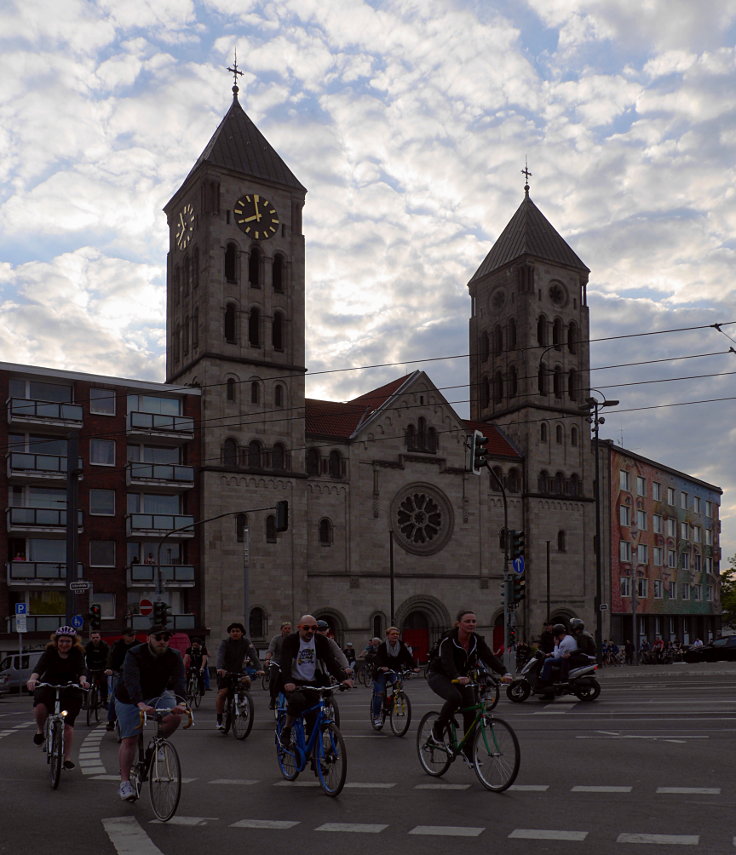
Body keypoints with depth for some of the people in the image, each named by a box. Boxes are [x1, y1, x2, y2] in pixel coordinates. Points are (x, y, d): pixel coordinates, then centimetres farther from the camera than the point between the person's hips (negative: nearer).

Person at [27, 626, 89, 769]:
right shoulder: (50, 652, -7)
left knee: (68, 725, -6)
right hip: (48, 687, 0)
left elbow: (81, 670, -20)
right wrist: (33, 679, -44)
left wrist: (83, 680, -42)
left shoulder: (77, 654, -5)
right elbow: (40, 667, -23)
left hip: (70, 691, 1)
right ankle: (39, 730, -1)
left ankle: (67, 757, 9)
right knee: (40, 706, -32)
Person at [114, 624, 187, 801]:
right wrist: (141, 705, -55)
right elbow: (131, 681, -39)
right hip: (130, 699, -3)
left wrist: (180, 703, -46)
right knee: (129, 740, -7)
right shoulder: (134, 654, -26)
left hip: (157, 695, 3)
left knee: (175, 716, -23)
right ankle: (125, 782, 4)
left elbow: (179, 681, -27)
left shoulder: (174, 656, -16)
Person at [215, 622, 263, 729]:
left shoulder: (246, 642, -11)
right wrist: (220, 668, -52)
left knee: (247, 681, -26)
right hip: (225, 672, -2)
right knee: (222, 693, -15)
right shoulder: (225, 643, -15)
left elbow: (253, 655, -23)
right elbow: (220, 656, -32)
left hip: (239, 670, 2)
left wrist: (259, 668, -40)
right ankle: (219, 720, -2)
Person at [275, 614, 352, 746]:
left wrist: (343, 678, -25)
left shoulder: (321, 641, 1)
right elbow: (285, 662, -22)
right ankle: (286, 730, -9)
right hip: (294, 683, -3)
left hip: (312, 683, 3)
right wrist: (287, 681, -40)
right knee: (297, 700, -32)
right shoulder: (290, 641, -8)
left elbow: (331, 660, -9)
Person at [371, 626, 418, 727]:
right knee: (380, 693, -13)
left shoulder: (401, 646, -4)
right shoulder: (382, 647, -14)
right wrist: (382, 667, -50)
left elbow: (408, 656, -14)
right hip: (381, 672, -3)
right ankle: (376, 717, -1)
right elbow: (379, 658, -29)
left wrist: (413, 667, -32)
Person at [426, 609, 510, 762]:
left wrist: (504, 673, -38)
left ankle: (469, 753, 8)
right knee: (455, 697, -33)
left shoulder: (477, 640, -9)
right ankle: (437, 729, -9)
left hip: (461, 676, 5)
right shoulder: (448, 639, -25)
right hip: (438, 675, -5)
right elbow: (447, 661, -39)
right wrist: (458, 678, -57)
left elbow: (489, 657, -21)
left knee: (470, 712, -7)